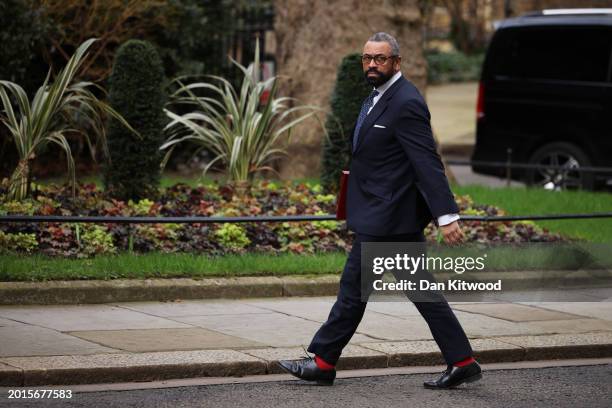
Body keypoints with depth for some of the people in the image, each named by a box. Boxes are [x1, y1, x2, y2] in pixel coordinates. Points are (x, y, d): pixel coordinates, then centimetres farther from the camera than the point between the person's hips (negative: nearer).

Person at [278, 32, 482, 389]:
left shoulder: (406, 103, -17)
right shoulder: (381, 95, 14)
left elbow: (428, 162, -22)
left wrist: (447, 215, -25)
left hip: (386, 215, -10)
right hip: (396, 214, 10)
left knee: (354, 286, 0)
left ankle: (324, 362, 10)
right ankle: (462, 362, 9)